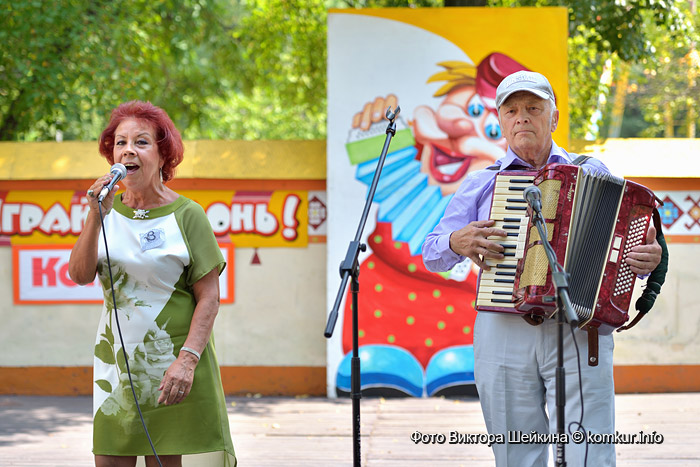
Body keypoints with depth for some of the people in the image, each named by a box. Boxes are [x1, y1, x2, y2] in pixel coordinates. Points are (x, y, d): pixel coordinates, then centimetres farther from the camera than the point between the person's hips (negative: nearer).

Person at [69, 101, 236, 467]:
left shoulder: (186, 215, -4)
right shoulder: (109, 212, 8)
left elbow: (209, 297, -8)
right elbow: (80, 275, -4)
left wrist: (187, 359, -18)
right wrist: (96, 216, -15)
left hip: (171, 362, -4)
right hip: (115, 361, 4)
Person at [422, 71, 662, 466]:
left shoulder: (593, 173, 14)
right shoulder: (481, 184, 15)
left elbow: (629, 245, 15)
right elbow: (432, 254, 13)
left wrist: (649, 259, -9)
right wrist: (457, 243, -10)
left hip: (579, 331, -1)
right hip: (504, 333, 1)